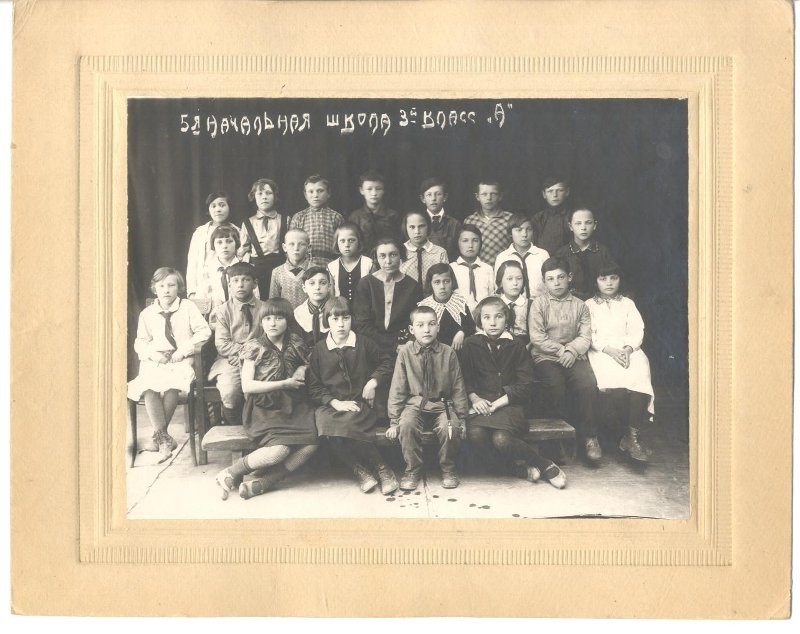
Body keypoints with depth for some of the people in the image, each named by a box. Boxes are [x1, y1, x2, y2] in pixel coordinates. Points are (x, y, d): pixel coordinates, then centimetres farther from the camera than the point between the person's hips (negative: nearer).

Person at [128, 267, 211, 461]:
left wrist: (184, 350, -9)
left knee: (172, 385, -33)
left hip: (181, 361, -2)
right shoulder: (147, 314, 13)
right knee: (148, 387, -30)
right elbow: (140, 342, 14)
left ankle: (159, 436, -17)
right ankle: (164, 438, -24)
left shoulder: (187, 307, 6)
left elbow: (204, 332, -1)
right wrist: (152, 353, -8)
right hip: (155, 361, 2)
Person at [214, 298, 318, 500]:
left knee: (311, 443, -25)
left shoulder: (295, 345, 11)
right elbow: (247, 386, -8)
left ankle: (263, 482, -18)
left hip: (292, 407, 5)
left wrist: (303, 369, 1)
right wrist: (284, 384, -11)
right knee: (280, 449, -30)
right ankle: (230, 474, -11)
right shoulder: (255, 348, -1)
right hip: (263, 409, -5)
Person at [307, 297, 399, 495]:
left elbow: (386, 362, 17)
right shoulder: (319, 349, 6)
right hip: (332, 405, 1)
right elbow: (313, 386, 5)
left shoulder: (363, 343, 6)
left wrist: (373, 382, 0)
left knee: (350, 422, -34)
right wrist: (335, 402, -9)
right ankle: (360, 470, -17)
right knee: (326, 424, -33)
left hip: (360, 403, -1)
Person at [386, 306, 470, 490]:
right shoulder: (405, 352, -4)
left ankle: (448, 469, -1)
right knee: (407, 424, -30)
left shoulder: (448, 353, -3)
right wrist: (394, 421, -3)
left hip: (442, 403, 0)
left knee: (450, 427, -29)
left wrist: (461, 417, 2)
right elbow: (397, 388, -1)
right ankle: (413, 470, -9)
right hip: (415, 403, 0)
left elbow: (458, 387, 4)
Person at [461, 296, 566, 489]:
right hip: (481, 404, 2)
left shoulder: (516, 347, 5)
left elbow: (525, 385, -1)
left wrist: (497, 403, -11)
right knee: (475, 434, -32)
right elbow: (465, 378, 9)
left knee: (501, 438, -34)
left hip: (509, 403, -2)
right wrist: (475, 398, -10)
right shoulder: (471, 344, 9)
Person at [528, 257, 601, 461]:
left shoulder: (579, 305, 14)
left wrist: (572, 351, -14)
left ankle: (589, 435, -10)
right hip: (545, 356, -2)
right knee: (556, 387, -30)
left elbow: (585, 337, 5)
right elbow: (537, 337, -3)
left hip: (573, 356, 2)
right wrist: (560, 350, -9)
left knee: (588, 384, -26)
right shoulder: (539, 303, 6)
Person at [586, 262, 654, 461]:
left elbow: (637, 331, 11)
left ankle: (632, 436, -29)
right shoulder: (590, 305, 17)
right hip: (601, 352, -2)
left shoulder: (628, 303, 24)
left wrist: (628, 349, -10)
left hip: (628, 350, 2)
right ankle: (634, 436, -20)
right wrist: (609, 350, -13)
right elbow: (589, 336, 4)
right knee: (615, 382, -33)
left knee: (639, 376, -32)